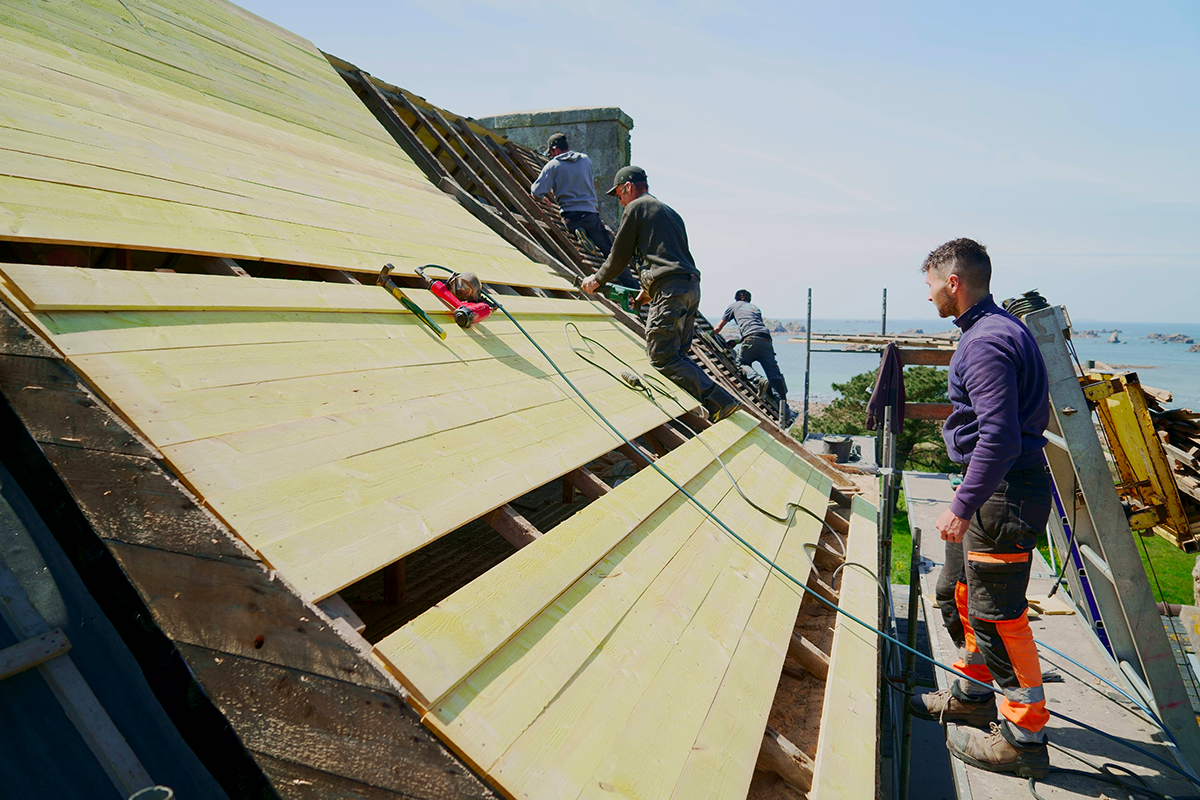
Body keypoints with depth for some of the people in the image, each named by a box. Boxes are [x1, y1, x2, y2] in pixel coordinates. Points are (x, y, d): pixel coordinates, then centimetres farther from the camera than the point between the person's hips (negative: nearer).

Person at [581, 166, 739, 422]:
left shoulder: (636, 207, 4)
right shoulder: (669, 211, 30)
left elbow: (620, 256, 6)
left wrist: (597, 280, 22)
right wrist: (649, 290, 40)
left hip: (670, 289, -9)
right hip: (692, 286, 9)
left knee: (662, 357, -10)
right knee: (677, 355, 11)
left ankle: (718, 402, -18)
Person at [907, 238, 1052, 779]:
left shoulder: (986, 343, -20)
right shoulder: (1001, 327, 14)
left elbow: (999, 437, -27)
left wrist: (963, 507, -24)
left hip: (1002, 494, -11)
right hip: (997, 488, 11)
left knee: (995, 614, -1)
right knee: (955, 592, 20)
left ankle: (1023, 738, 13)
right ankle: (972, 697, 36)